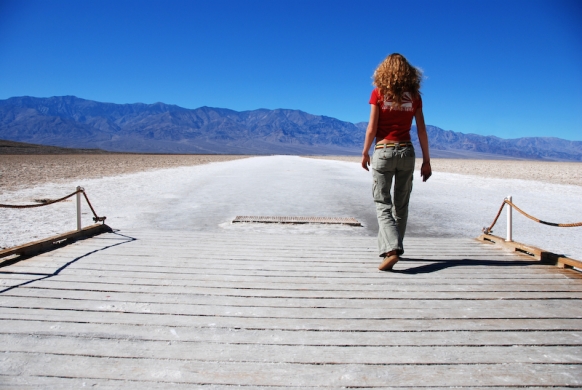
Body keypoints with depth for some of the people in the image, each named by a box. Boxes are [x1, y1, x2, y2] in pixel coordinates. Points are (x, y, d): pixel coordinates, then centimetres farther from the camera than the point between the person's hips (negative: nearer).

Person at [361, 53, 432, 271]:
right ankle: (394, 247, 24)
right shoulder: (414, 96, 6)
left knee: (382, 205, -1)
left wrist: (365, 153, 5)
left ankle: (391, 249, -18)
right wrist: (426, 160, 8)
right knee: (401, 205, 14)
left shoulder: (379, 93, -1)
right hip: (406, 152, 3)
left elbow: (372, 128, -6)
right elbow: (421, 131, 4)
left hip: (383, 152, -3)